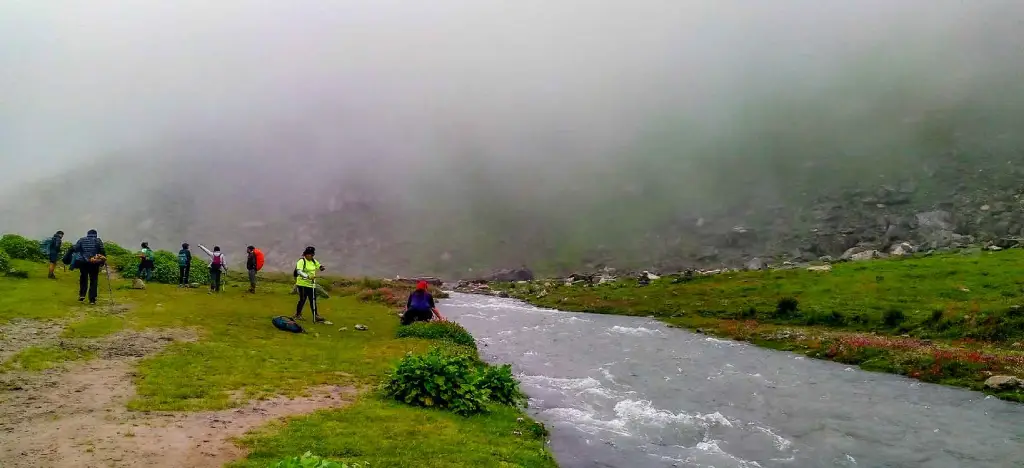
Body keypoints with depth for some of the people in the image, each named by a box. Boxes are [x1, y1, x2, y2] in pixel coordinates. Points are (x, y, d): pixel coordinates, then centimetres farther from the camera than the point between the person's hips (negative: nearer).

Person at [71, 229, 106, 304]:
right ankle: (92, 299, 1)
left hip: (83, 262, 2)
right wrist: (103, 260, 7)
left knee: (83, 278, 21)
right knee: (93, 280, 4)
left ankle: (82, 295, 11)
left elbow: (75, 249, -3)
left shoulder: (82, 240, 7)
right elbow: (102, 251, -4)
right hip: (94, 263, -1)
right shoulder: (98, 240, 3)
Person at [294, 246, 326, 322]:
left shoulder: (314, 261, 10)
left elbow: (319, 266, 19)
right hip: (303, 284, -7)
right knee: (302, 300, -1)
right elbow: (299, 271, -25)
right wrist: (308, 276, -38)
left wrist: (321, 268, -7)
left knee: (313, 300, 6)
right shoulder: (301, 261, -13)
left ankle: (316, 316, 8)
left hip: (312, 284, 7)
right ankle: (298, 315, 14)